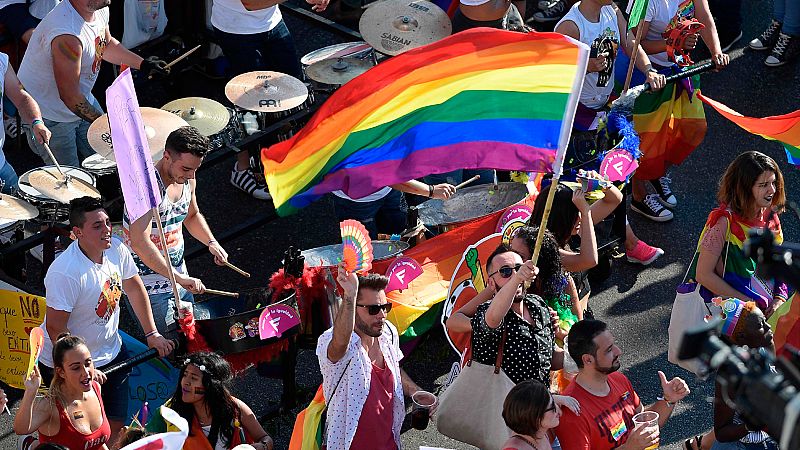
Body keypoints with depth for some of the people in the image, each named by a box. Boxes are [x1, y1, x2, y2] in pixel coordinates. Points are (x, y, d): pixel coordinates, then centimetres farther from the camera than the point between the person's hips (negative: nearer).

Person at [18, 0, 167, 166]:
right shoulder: (67, 35, -37)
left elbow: (106, 44, 15)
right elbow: (70, 97, -30)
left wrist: (143, 64, 2)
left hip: (82, 102, 8)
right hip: (50, 116, -8)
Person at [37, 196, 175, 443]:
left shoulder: (116, 249, -9)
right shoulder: (65, 272, -31)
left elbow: (133, 287, 8)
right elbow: (55, 328, -26)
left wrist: (152, 334, 8)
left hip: (111, 352, 6)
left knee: (116, 427, 9)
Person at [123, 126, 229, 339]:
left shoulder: (187, 180, 1)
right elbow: (140, 242, -35)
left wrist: (211, 242, 2)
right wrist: (180, 278, -38)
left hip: (179, 275, 8)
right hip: (149, 285, -8)